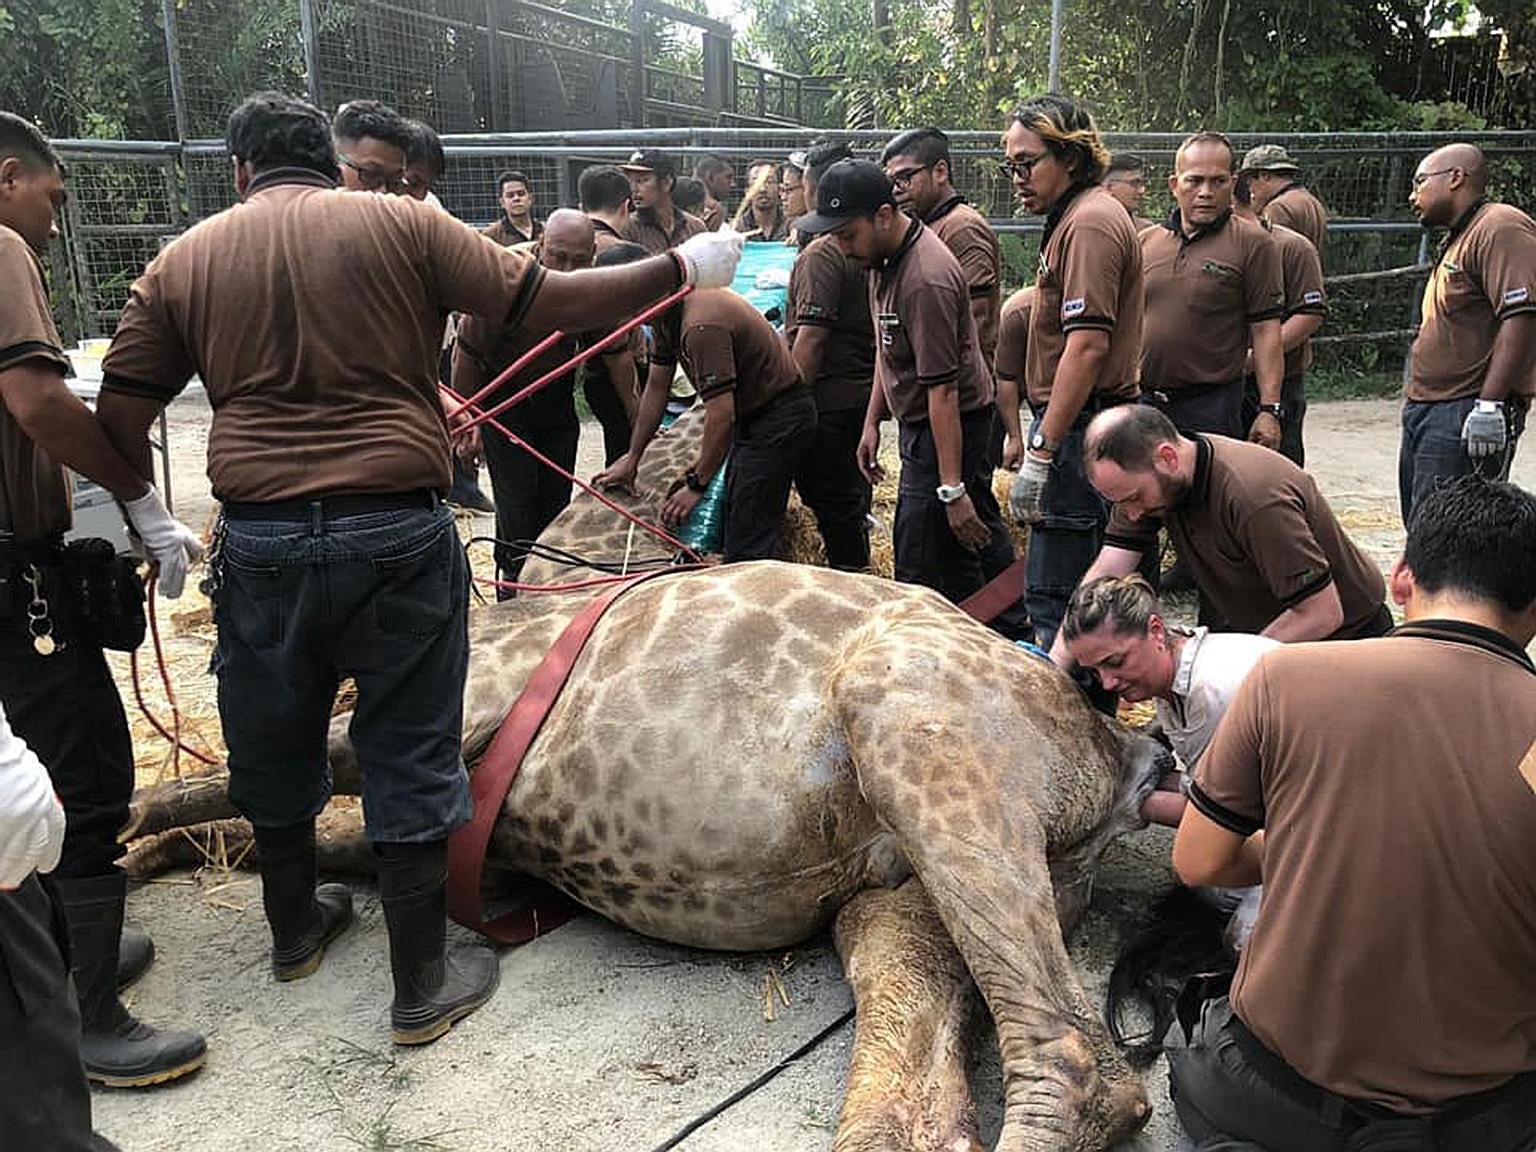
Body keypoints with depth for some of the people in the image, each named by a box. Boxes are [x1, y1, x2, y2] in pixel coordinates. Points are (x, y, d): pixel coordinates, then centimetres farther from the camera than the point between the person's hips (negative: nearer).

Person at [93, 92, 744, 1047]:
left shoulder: (183, 260, 8)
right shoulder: (403, 224, -1)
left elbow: (120, 413, 5)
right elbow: (550, 304, -5)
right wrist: (682, 269, 5)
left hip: (259, 539, 3)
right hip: (397, 534, -2)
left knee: (274, 743, 22)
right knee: (410, 755, 9)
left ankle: (296, 928, 43)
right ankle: (423, 984, 19)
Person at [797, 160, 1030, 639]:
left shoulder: (926, 280, -27)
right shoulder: (885, 257, 5)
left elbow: (942, 390, -28)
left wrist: (952, 489, -27)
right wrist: (872, 422, 17)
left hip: (947, 426, -10)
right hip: (920, 421, 10)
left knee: (921, 570, -6)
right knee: (979, 538, 21)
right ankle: (1012, 637, 37)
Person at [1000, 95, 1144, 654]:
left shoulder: (1089, 222, -13)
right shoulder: (1076, 218, 20)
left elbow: (1088, 345, -23)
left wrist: (1039, 454, -23)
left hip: (1080, 432, -11)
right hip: (1082, 428, 11)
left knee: (1054, 598, -8)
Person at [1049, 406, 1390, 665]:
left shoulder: (1255, 498, -34)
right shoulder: (1143, 479, -13)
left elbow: (1322, 614, -28)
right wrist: (1052, 669, -21)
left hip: (1345, 636, -6)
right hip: (1254, 628, 6)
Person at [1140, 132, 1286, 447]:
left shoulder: (1253, 244, -2)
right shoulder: (1145, 243, 10)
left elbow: (1266, 331, -5)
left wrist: (1269, 409, -11)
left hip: (1212, 408, -4)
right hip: (1141, 401, 4)